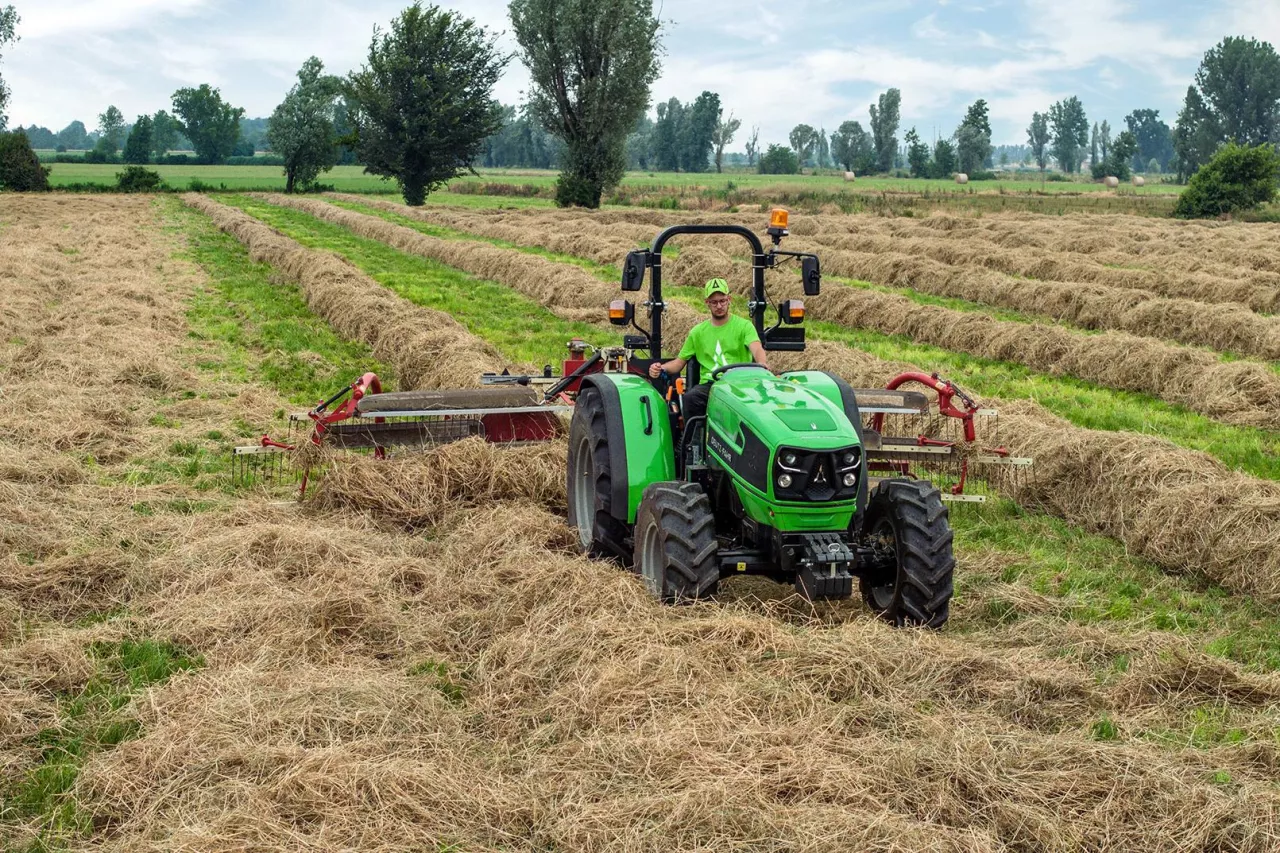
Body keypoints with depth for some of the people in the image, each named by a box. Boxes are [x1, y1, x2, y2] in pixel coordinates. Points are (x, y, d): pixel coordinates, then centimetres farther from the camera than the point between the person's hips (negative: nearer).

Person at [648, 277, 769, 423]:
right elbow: (680, 361, 23)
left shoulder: (743, 325, 10)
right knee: (689, 398, -32)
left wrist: (762, 363, -34)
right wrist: (660, 368, 0)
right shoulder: (698, 332, 21)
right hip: (708, 384, 2)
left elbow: (757, 349, -9)